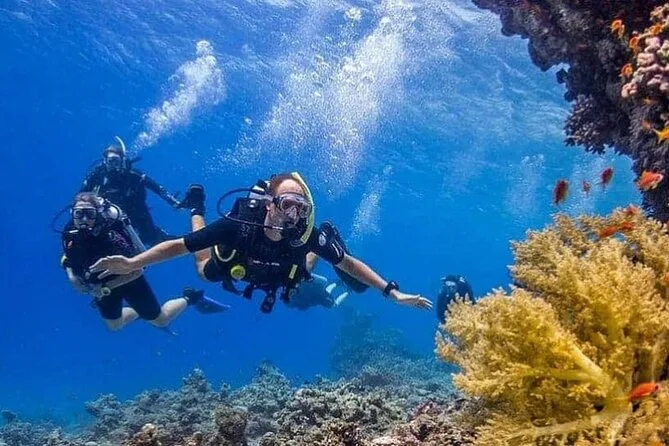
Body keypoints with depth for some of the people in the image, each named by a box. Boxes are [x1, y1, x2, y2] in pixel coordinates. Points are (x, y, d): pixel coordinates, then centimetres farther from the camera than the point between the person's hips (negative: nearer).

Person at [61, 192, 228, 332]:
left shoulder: (110, 237, -36)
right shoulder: (70, 234, -20)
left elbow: (137, 270, -28)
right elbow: (67, 257, 4)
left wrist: (106, 287, -29)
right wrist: (71, 274, -15)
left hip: (129, 281, -5)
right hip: (99, 285, 6)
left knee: (161, 320, 10)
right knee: (114, 326, 26)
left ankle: (191, 298, 32)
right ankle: (141, 311, 51)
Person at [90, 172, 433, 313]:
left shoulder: (308, 235, -41)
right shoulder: (238, 225, -46)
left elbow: (349, 264, -31)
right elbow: (180, 245, -38)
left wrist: (392, 292, -36)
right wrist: (132, 263, -47)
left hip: (280, 277, 1)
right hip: (232, 265, -1)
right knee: (204, 271, 31)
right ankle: (196, 208, 43)